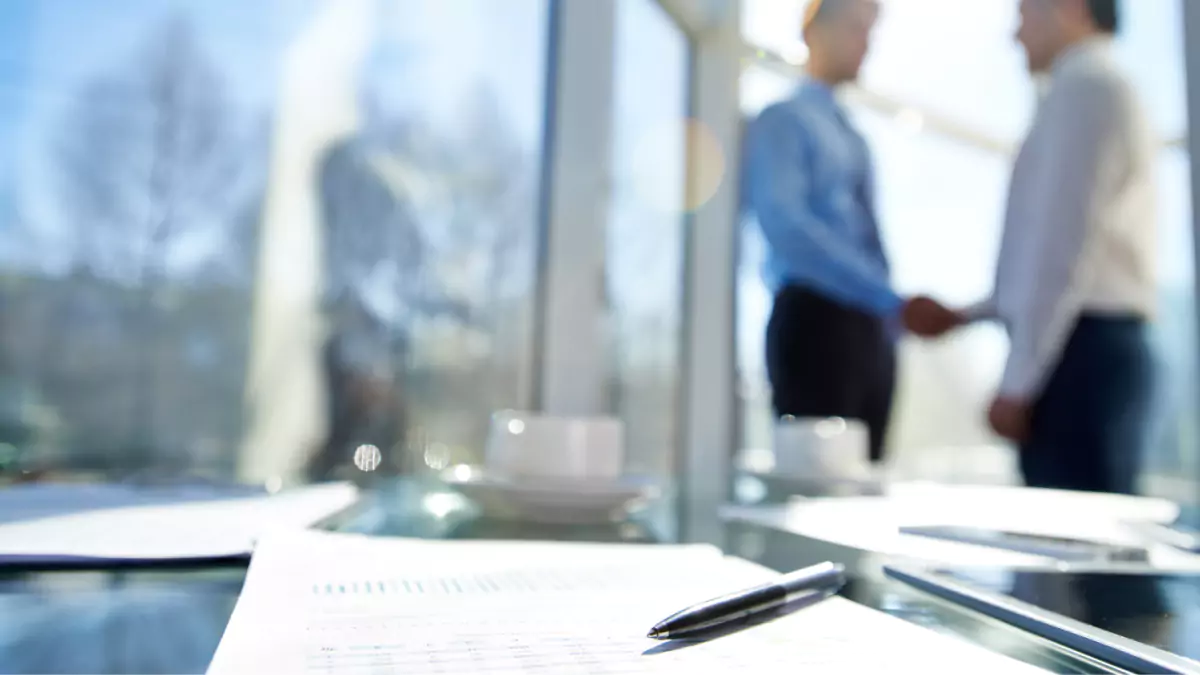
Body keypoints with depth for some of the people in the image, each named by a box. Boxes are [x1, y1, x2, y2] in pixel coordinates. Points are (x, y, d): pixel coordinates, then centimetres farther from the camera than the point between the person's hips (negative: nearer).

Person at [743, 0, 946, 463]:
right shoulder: (783, 120, -5)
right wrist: (892, 301, -24)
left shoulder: (852, 136, 21)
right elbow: (785, 225, -21)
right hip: (814, 320, -8)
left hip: (870, 326, 8)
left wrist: (890, 312, 12)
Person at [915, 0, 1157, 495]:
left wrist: (1017, 380, -17)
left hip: (1081, 349, -10)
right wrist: (970, 314, 22)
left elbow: (1066, 245, -17)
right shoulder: (1095, 89, 23)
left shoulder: (1084, 88, -7)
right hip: (1097, 346, 10)